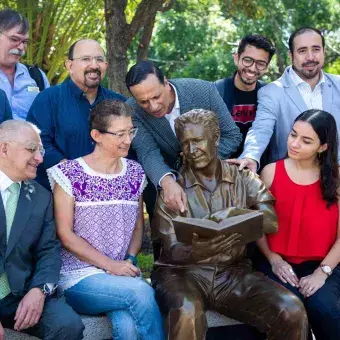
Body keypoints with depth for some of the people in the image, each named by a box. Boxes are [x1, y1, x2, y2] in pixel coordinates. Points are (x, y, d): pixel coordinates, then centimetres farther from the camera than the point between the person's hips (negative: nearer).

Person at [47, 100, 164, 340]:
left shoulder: (135, 173, 11)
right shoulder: (69, 175, -4)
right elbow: (65, 235, -6)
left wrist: (130, 259, -3)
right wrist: (110, 265, -13)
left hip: (123, 274, 3)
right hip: (79, 278, -3)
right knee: (142, 291, -30)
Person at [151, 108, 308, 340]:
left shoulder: (242, 178, 7)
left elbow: (272, 223, -6)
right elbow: (172, 251, -6)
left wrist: (235, 212, -24)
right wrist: (197, 252, -29)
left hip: (233, 271, 3)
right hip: (182, 271, -2)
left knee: (292, 311, -20)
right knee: (187, 313, -37)